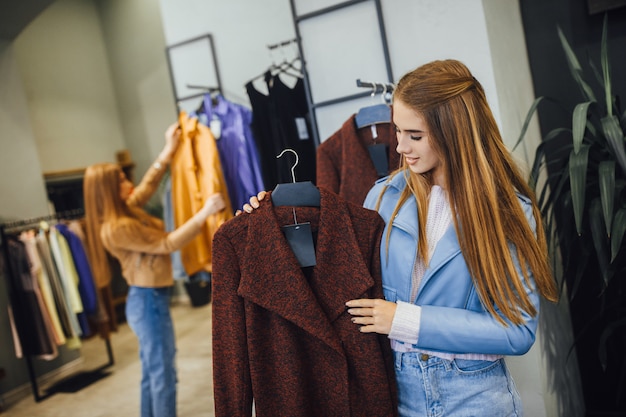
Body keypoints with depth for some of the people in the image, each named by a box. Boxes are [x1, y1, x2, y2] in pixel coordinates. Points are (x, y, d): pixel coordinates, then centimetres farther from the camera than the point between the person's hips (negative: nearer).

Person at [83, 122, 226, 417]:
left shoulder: (125, 211, 5)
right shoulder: (117, 227, -23)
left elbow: (147, 185, 19)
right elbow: (168, 244, -22)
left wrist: (168, 151, 19)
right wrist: (204, 213, -23)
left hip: (149, 299, 10)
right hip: (148, 301, -10)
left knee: (152, 370, 19)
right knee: (163, 373, 1)